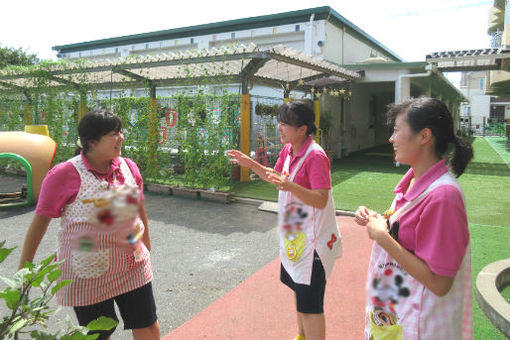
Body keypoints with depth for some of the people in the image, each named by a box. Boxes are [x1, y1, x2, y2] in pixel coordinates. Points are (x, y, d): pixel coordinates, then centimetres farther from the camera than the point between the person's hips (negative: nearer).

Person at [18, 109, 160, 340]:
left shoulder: (129, 167, -2)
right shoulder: (64, 175, -15)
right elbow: (41, 219, -9)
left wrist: (145, 241, 20)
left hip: (132, 266, 4)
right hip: (88, 275, -4)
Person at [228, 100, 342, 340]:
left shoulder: (315, 157, -24)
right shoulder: (288, 149, 3)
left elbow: (321, 200, -28)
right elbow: (275, 176, 18)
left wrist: (290, 186, -41)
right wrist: (250, 164, 7)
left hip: (312, 237, -10)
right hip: (294, 233, 10)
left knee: (309, 302, -1)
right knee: (298, 287, 26)